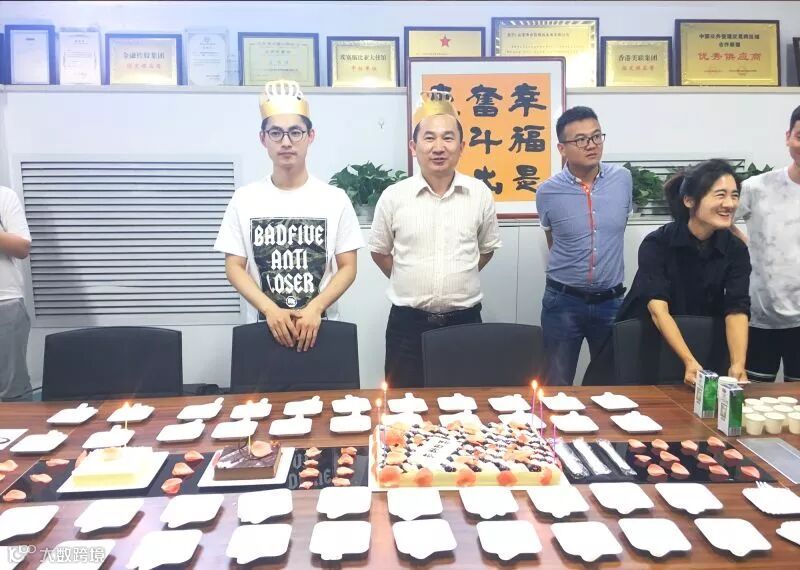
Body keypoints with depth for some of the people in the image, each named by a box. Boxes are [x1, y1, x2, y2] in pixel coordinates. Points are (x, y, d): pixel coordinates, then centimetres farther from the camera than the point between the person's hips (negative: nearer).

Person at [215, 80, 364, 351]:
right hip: (264, 326, 1)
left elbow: (347, 267, 0)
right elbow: (234, 267, 0)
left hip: (320, 325, 0)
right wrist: (271, 309, -14)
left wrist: (315, 307, -15)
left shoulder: (335, 199, 0)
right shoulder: (244, 199, 2)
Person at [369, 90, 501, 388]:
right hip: (408, 320, -1)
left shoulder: (480, 194, -1)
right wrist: (411, 284, 7)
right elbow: (379, 251, 9)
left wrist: (458, 279, 8)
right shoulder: (393, 196, -4)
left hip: (464, 318, 1)